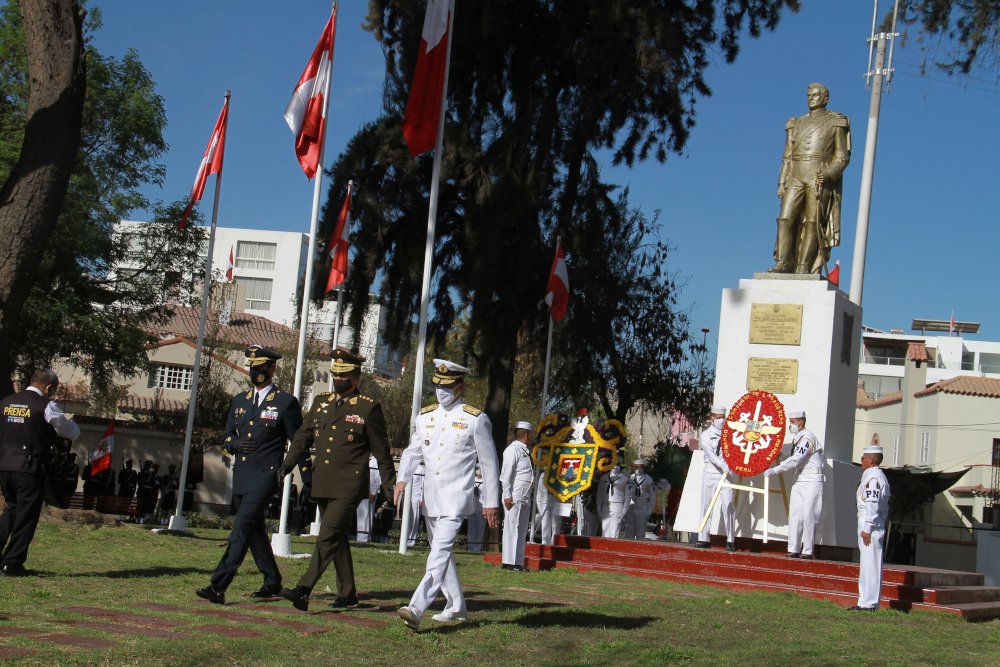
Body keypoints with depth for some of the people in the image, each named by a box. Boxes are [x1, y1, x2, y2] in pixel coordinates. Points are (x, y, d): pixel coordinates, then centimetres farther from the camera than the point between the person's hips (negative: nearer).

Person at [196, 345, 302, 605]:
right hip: (240, 476, 7)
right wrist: (237, 444, -7)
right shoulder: (239, 400, 15)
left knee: (241, 529, -15)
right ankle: (272, 582, 29)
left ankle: (218, 587, -19)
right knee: (254, 530, 15)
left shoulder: (286, 402, -3)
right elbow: (227, 437, 17)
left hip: (264, 476, -7)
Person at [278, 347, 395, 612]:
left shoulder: (369, 408, -4)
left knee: (328, 537, -14)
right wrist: (288, 463, 0)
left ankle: (303, 590, -19)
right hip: (322, 485, 7)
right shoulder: (320, 402, 12)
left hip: (350, 486, -6)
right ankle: (347, 593, 23)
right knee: (338, 538, 14)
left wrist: (389, 485, 2)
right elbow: (303, 437, 15)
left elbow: (381, 450, 0)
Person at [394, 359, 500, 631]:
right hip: (430, 497, 7)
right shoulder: (425, 416, 10)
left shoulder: (476, 420, -4)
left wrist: (491, 502, -1)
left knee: (441, 550, -18)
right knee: (440, 552, 14)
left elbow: (489, 462, 0)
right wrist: (402, 479, -8)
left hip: (457, 497, -7)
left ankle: (417, 609, -28)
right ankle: (456, 608, 28)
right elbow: (413, 451, 11)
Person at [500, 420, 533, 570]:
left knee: (522, 530, 9)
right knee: (512, 529, -8)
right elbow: (506, 475, -13)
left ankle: (518, 562, 13)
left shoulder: (525, 451, 19)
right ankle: (509, 562, -7)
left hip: (524, 499, 9)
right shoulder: (513, 450, -8)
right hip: (514, 498, -9)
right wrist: (507, 496, -18)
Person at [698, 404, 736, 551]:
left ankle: (730, 541, -5)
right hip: (710, 474, 0)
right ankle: (703, 539, 9)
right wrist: (723, 466, -26)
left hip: (726, 474, 0)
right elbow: (711, 454, -11)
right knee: (706, 505, 2)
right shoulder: (706, 435, 4)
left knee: (728, 506, -9)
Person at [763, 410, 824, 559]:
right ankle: (793, 549, 6)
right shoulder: (796, 438, 13)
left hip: (813, 481, -8)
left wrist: (775, 470, -25)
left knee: (808, 516, -8)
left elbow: (795, 460, -24)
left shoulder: (807, 438, -15)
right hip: (800, 480, 8)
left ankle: (807, 551, -4)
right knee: (795, 515, 4)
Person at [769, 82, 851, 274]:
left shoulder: (836, 123, 9)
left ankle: (804, 267, -11)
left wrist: (829, 174, -15)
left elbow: (843, 157, 2)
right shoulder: (796, 124, 21)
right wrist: (781, 183, 8)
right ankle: (783, 263, -10)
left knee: (812, 223, -9)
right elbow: (787, 157, 19)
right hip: (796, 178, 4)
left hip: (820, 180, -4)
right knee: (785, 219, -9)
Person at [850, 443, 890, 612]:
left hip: (870, 527, -11)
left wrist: (867, 528, -21)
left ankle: (868, 603, -8)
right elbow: (884, 506, 21)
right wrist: (867, 527, 20)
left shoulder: (872, 477, -13)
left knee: (869, 565, -9)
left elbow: (873, 505, -21)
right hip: (877, 526, 11)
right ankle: (867, 602, 17)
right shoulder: (880, 476, 19)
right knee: (868, 565, 13)